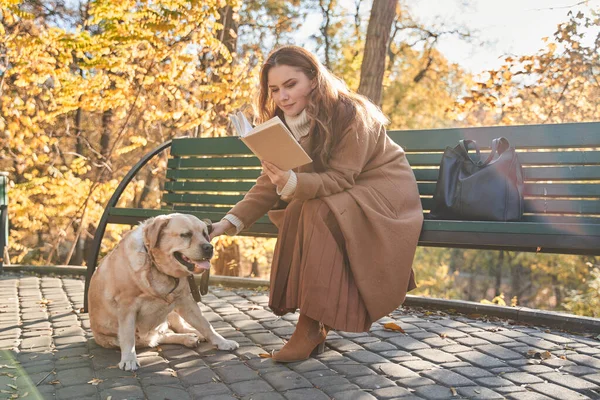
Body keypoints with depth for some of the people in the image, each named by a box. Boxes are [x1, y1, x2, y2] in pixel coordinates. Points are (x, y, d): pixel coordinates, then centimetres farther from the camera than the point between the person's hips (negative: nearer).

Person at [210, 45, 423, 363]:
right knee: (295, 214, -23)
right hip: (328, 197, 7)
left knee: (319, 211, -33)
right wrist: (231, 221, -20)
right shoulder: (282, 122, -3)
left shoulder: (350, 114, -23)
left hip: (382, 193, -6)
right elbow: (269, 183, -6)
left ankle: (313, 325, -28)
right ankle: (315, 318, -15)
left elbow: (340, 179, -27)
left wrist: (293, 183, -44)